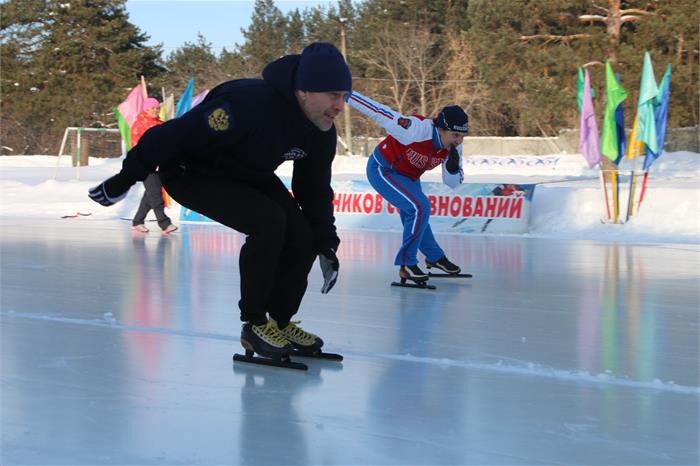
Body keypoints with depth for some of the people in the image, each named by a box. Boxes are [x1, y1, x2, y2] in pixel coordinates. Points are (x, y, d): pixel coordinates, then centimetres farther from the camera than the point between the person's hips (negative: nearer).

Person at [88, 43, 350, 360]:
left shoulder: (321, 132, -13)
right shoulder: (248, 104, -39)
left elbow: (314, 189, 2)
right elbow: (172, 135, -32)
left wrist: (326, 244, -5)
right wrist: (124, 180, -24)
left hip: (248, 175, 8)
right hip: (191, 173, -8)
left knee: (303, 235, -7)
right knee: (269, 222, -27)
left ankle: (280, 321, 14)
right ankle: (254, 325, -11)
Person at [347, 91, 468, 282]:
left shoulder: (454, 146, -16)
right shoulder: (416, 130, -37)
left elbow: (452, 183, -7)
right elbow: (378, 112, -32)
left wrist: (453, 165, -30)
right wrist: (344, 93, -27)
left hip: (408, 176, 7)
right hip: (382, 170, -7)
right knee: (420, 207, -22)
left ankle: (435, 257, 45)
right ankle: (406, 264, -11)